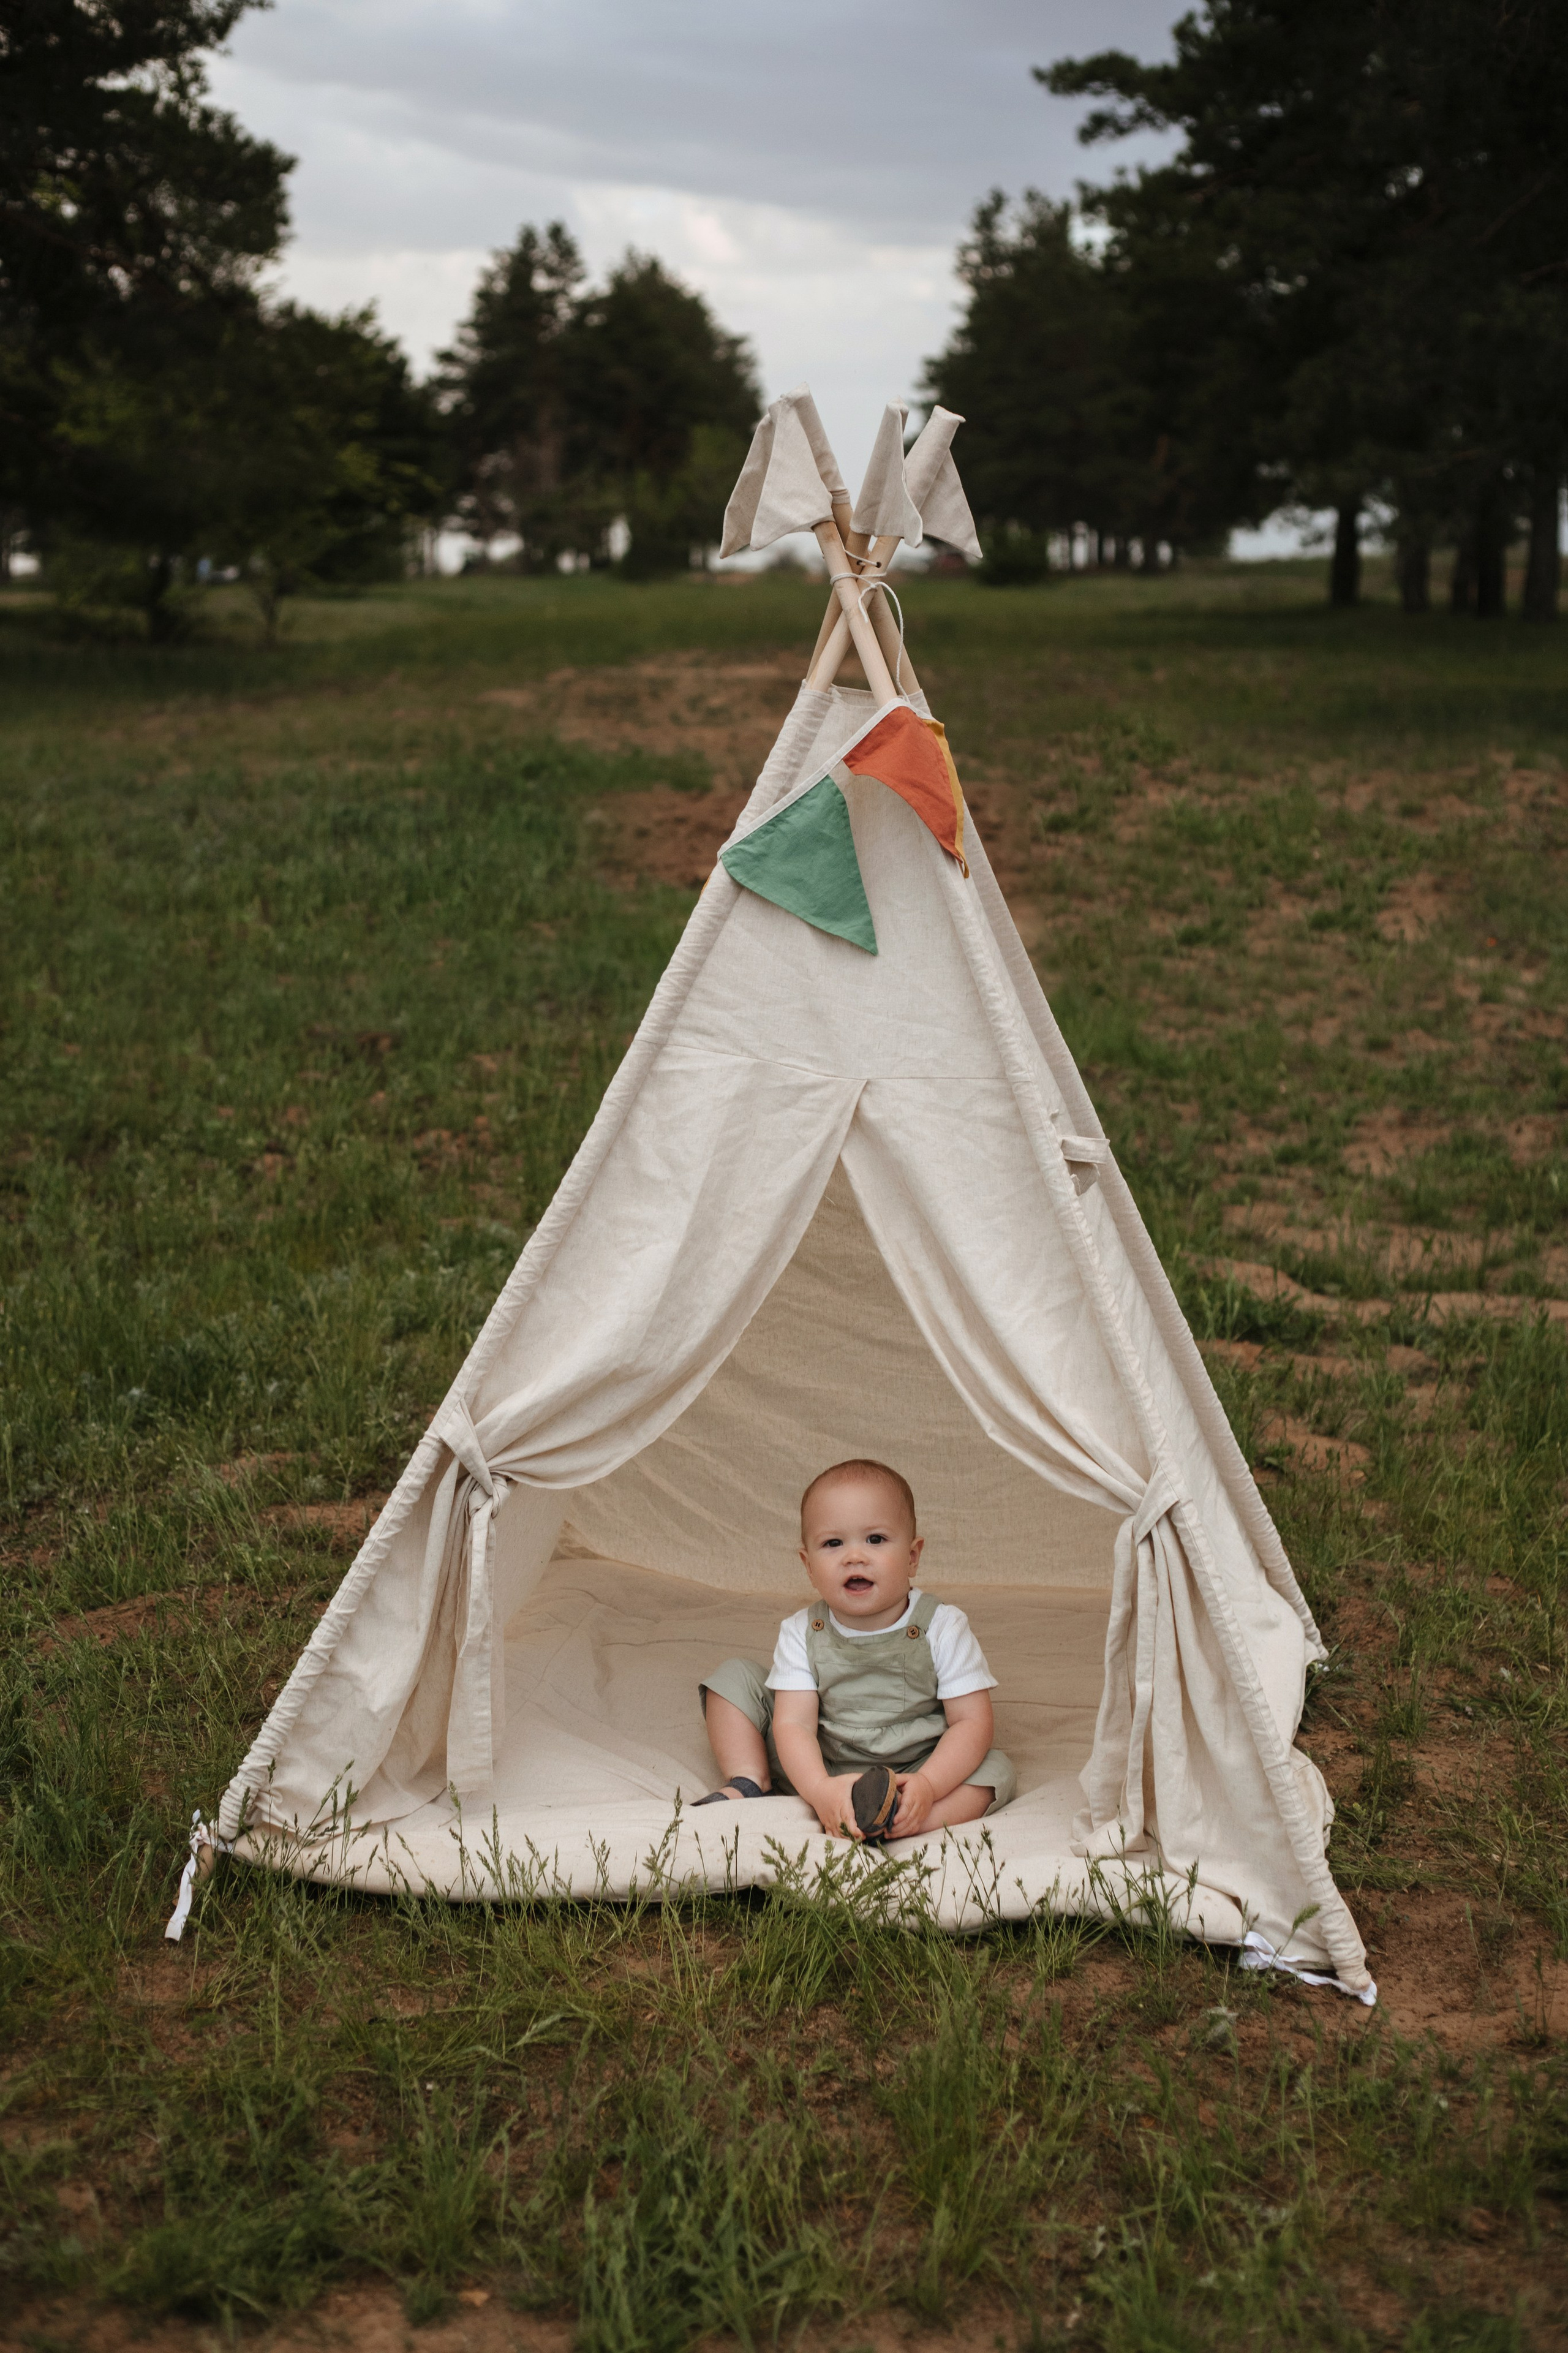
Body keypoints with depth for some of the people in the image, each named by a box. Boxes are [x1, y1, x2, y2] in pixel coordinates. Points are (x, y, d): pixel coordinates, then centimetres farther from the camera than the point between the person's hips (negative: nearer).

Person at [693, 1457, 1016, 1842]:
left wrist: (927, 1785, -34)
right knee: (735, 1677, -2)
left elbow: (972, 1722, -17)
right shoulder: (801, 1634, -10)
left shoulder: (943, 1628, -15)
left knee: (997, 1771, -28)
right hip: (815, 1770, 2)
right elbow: (794, 1723, -17)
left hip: (907, 1772, -2)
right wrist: (821, 1789, -37)